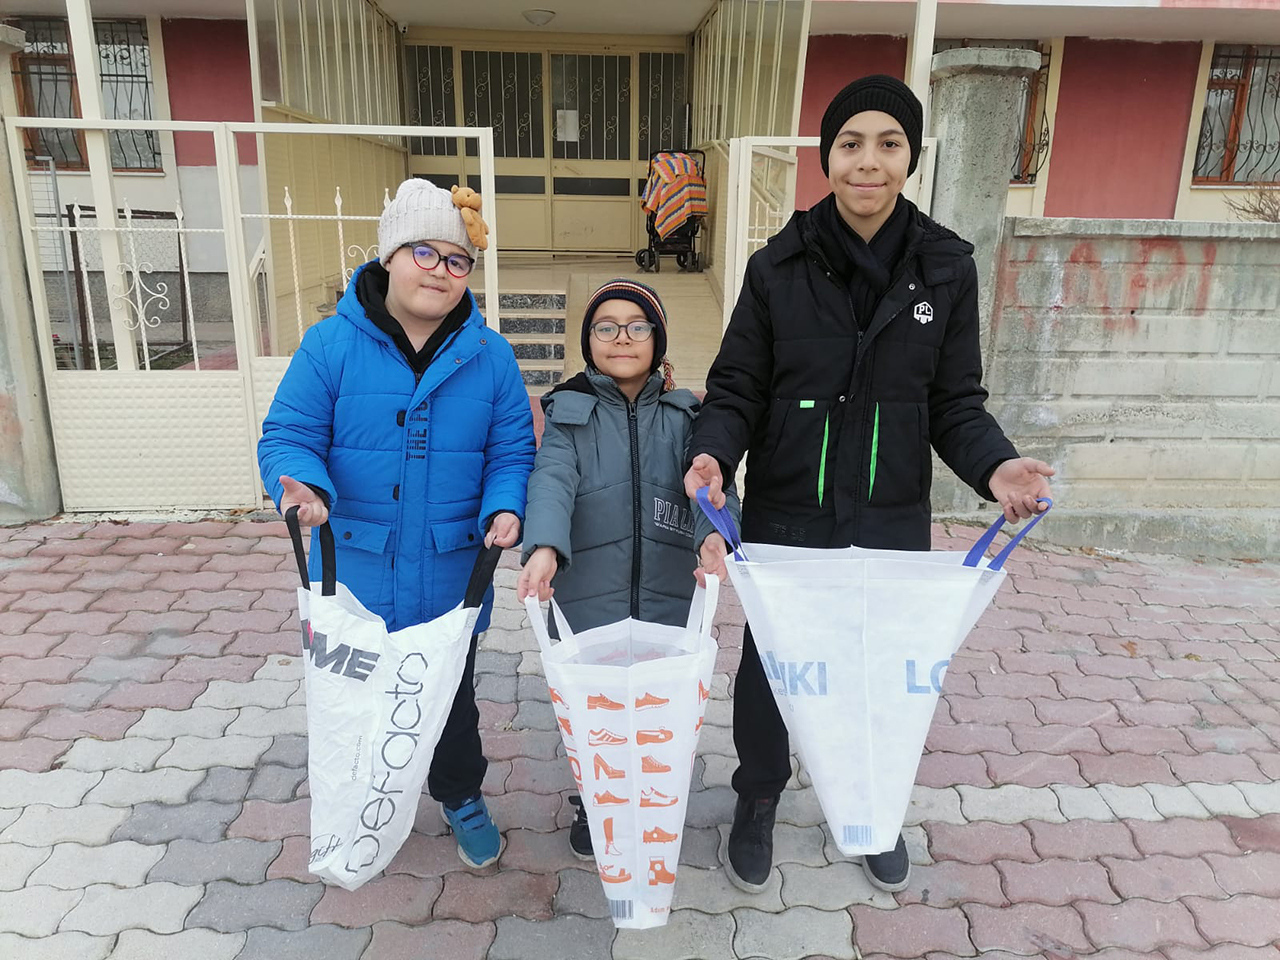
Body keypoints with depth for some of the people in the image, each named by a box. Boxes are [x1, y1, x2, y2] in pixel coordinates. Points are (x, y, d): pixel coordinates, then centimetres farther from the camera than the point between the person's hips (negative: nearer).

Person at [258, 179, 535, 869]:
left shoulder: (489, 357, -3)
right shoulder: (331, 344, -8)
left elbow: (512, 452, -1)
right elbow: (288, 436, -7)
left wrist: (505, 510, -20)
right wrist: (303, 485, -29)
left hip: (450, 575, 1)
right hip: (353, 571, 0)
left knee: (451, 694, 20)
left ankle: (461, 796, 45)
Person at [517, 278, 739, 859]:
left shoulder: (683, 416, 7)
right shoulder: (567, 413, 2)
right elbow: (553, 480, -15)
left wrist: (713, 530, -32)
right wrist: (545, 547, -35)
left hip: (668, 596, 1)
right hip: (587, 597, -1)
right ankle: (590, 807, 36)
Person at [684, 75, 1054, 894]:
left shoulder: (946, 268, -3)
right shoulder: (778, 267, -7)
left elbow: (955, 404, 1)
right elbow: (737, 389, -3)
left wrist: (994, 465, -18)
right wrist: (715, 454, -22)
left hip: (891, 520, 1)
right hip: (784, 516, -1)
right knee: (768, 665, 14)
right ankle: (759, 800, 42)